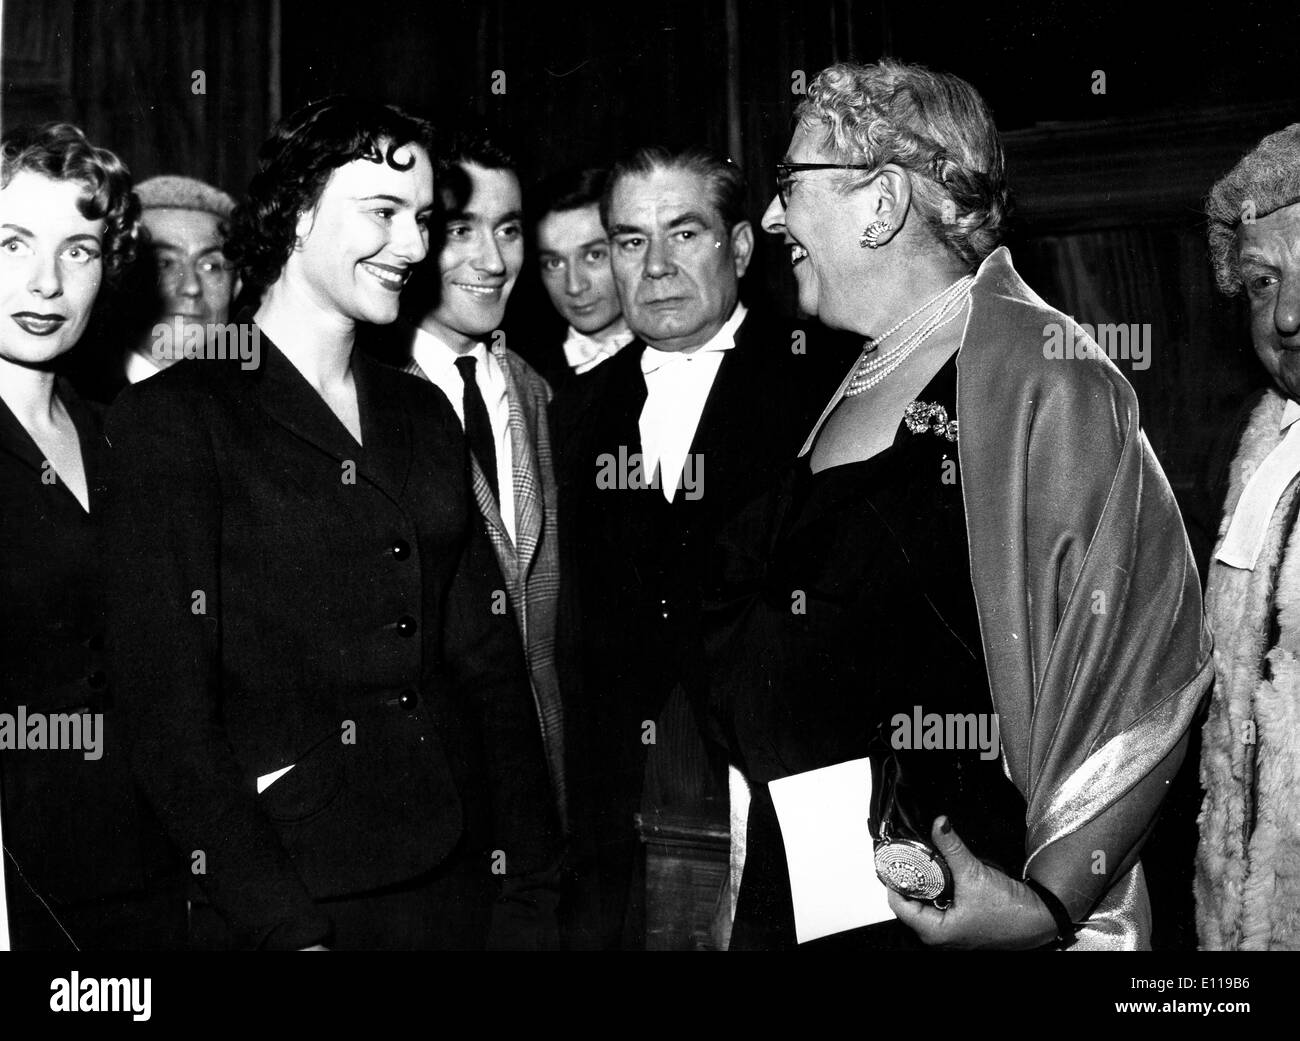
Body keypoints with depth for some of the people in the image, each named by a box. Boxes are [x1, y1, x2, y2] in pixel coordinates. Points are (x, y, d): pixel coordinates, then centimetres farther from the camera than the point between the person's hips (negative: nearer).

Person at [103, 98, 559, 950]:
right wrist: (283, 927, -16)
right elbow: (168, 707, -11)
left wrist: (522, 886, -1)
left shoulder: (424, 415, 9)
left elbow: (487, 657, 7)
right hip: (292, 896, -5)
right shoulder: (176, 416, -6)